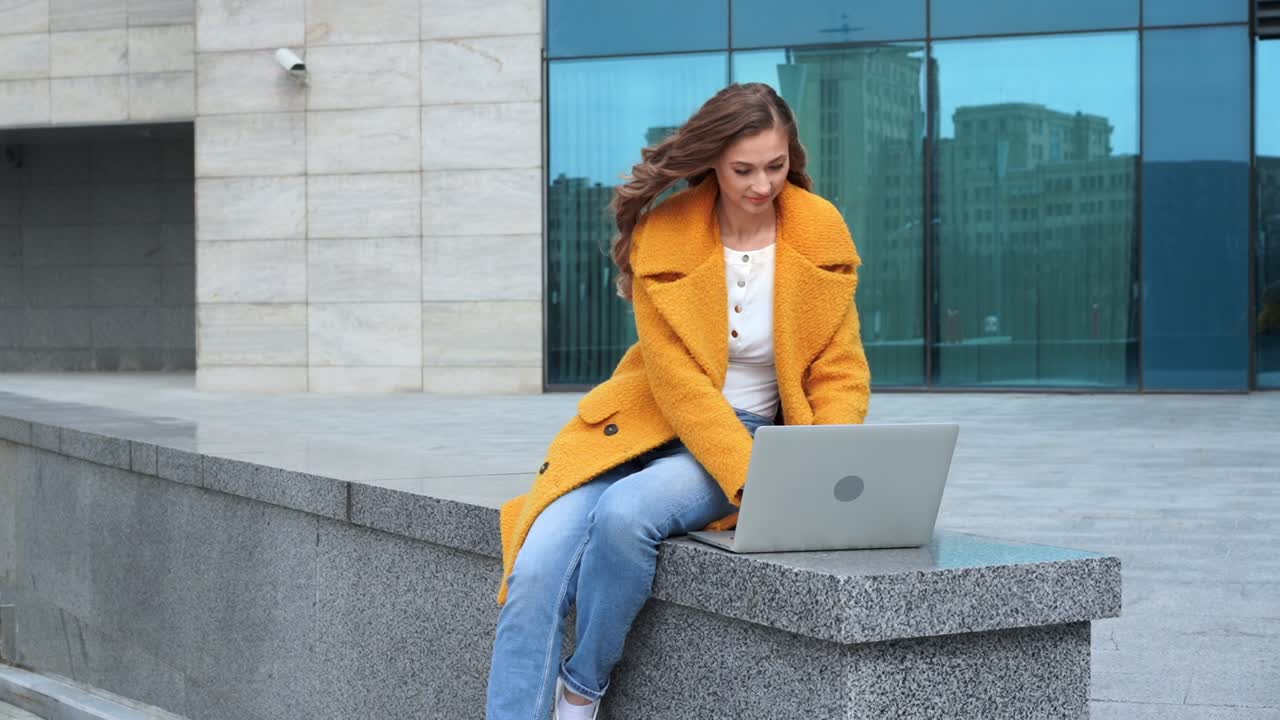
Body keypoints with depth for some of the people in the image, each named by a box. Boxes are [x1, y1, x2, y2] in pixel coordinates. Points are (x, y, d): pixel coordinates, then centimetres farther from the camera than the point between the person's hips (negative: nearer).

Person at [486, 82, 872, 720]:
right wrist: (754, 483, -25)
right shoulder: (663, 235, -8)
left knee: (626, 513, -32)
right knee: (533, 576, -21)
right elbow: (679, 383, -13)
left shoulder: (820, 235, -4)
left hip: (751, 435, -1)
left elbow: (841, 375, 0)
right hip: (649, 425, 1)